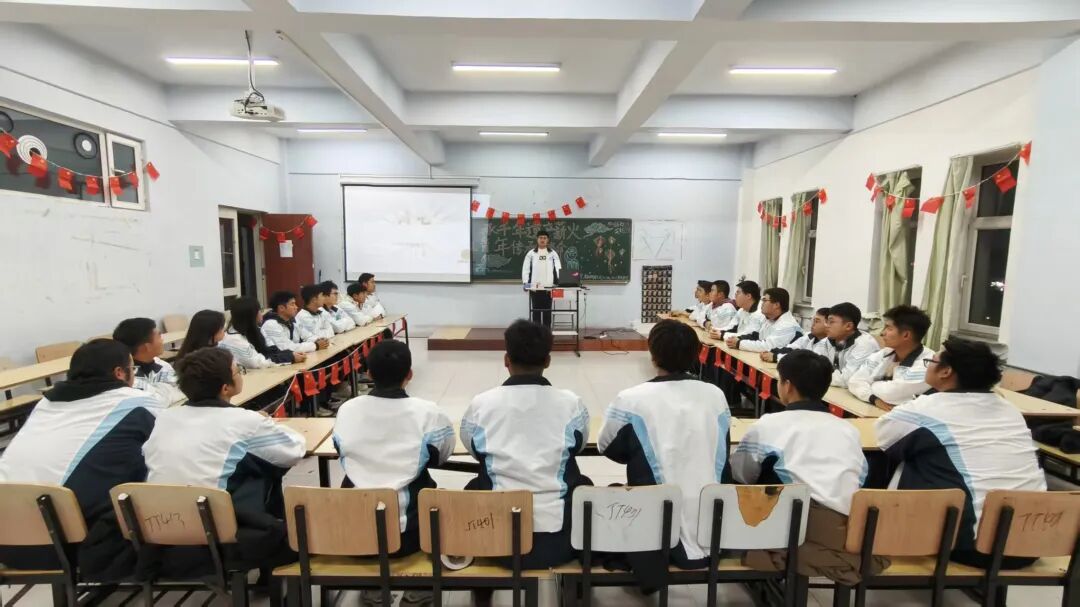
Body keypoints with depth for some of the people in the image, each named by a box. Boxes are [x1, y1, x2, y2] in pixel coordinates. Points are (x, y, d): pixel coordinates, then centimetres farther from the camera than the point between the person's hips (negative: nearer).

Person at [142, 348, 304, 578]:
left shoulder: (164, 417, 2)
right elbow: (296, 449, -2)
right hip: (212, 547, -7)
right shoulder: (241, 421, -13)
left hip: (160, 544, 7)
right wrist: (263, 427, 19)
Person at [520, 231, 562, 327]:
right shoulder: (531, 253, 6)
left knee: (547, 311, 5)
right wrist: (525, 282, -7)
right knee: (536, 310, 4)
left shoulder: (553, 253, 8)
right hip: (534, 287, 0)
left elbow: (558, 268, 0)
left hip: (548, 287, 0)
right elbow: (525, 268, 4)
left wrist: (560, 280, -15)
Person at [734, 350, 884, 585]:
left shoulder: (768, 425, 0)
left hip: (794, 533, -5)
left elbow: (740, 474, 10)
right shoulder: (849, 430, 12)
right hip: (847, 534, 6)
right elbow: (861, 479, 22)